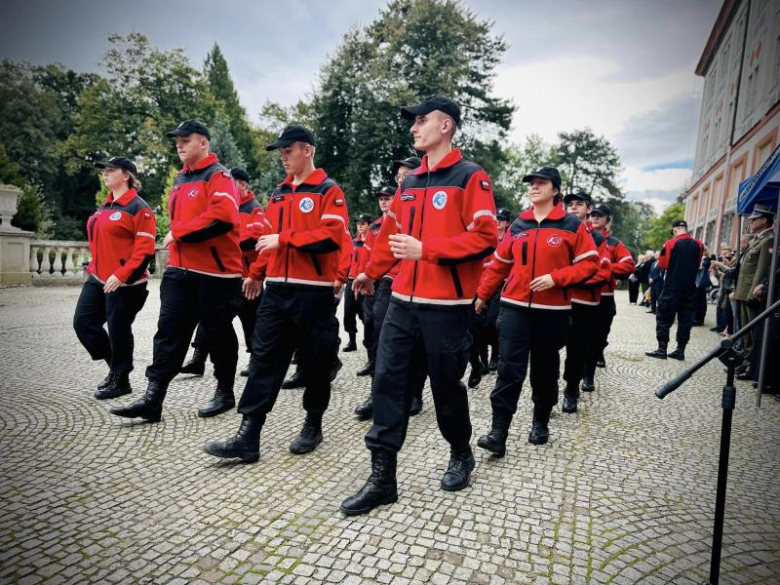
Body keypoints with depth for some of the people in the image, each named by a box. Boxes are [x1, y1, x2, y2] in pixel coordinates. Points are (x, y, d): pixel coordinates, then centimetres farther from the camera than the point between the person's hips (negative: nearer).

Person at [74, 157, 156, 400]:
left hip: (124, 284, -8)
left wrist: (121, 276, -24)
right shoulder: (104, 207, 15)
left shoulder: (138, 208, -11)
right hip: (97, 280, 9)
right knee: (83, 322, 7)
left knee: (118, 332, 1)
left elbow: (145, 250, -18)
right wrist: (93, 268, 16)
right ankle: (116, 366, 24)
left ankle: (120, 381, 18)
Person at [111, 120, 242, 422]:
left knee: (218, 333, 5)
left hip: (215, 271, -7)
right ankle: (153, 398, 7)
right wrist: (175, 239, 13)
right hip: (179, 270, 8)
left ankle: (225, 391, 22)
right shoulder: (180, 179, 17)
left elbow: (223, 216, -26)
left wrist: (178, 232, -19)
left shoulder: (218, 175, -9)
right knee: (169, 332, 3)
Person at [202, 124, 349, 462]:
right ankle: (248, 437, 5)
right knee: (264, 358, 2)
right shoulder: (278, 193, 17)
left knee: (315, 361, 6)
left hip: (313, 290, -6)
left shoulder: (328, 191, -4)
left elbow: (333, 236, -17)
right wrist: (256, 273, 16)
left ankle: (313, 425, 24)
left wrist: (284, 239, -18)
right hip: (276, 288, 6)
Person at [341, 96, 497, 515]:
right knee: (388, 383, 1)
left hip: (447, 307, -6)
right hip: (402, 303, 6)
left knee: (447, 386, 8)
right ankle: (382, 477, 10)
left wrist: (425, 249, -22)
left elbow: (485, 238, -16)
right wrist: (371, 273, 31)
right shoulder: (409, 182, 14)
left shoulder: (471, 177, -6)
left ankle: (461, 455, 35)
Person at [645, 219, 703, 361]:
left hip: (672, 287, -4)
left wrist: (662, 252, 10)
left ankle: (662, 349, -2)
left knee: (664, 317, 2)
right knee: (685, 319, 8)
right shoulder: (698, 245, 4)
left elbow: (663, 265, -5)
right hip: (690, 287, 4)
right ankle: (680, 350, 10)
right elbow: (698, 265, 13)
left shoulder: (670, 243, -9)